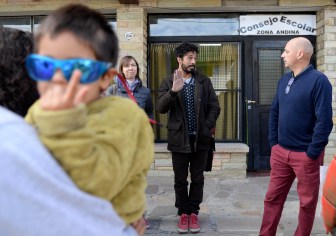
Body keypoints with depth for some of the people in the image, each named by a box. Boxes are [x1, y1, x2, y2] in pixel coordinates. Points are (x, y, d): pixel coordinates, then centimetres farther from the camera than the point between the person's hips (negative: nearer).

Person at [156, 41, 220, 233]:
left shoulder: (205, 81, 5)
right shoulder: (168, 83, 0)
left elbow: (214, 107, 4)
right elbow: (161, 108, -11)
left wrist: (207, 128, -9)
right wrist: (173, 91, -26)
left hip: (200, 139, 1)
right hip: (179, 139, -1)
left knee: (197, 180, 9)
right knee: (180, 180, 8)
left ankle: (193, 213, 22)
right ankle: (183, 213, 23)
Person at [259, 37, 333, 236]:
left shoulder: (318, 80, -14)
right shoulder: (284, 80, 8)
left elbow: (325, 120, -17)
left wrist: (312, 153, -16)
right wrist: (274, 142, 8)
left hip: (305, 154, -6)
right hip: (281, 152, 6)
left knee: (308, 202, 10)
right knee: (273, 198, 12)